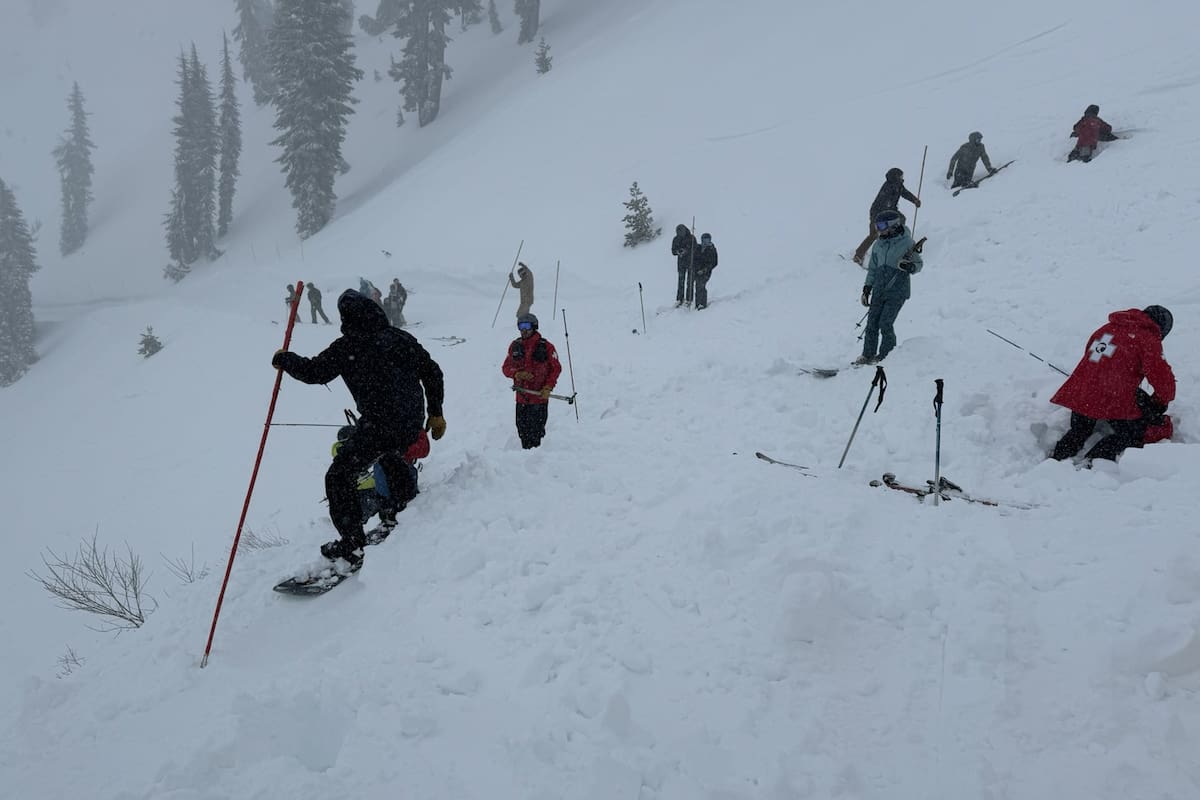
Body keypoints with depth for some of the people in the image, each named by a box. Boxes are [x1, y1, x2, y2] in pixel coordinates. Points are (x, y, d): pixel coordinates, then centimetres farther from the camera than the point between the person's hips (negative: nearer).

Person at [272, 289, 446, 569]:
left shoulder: (347, 347, -8)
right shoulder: (402, 338, 9)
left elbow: (313, 371, -4)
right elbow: (433, 372, 14)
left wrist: (284, 359, 16)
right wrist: (436, 413, 23)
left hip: (377, 426, -7)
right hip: (412, 426, 7)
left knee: (339, 477, 3)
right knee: (389, 454, 38)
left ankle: (352, 546, -3)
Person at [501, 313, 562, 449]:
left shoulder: (545, 347, -3)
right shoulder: (515, 346, 8)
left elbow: (556, 368, 2)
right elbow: (506, 368, 10)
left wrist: (548, 388, -9)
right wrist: (517, 374, -11)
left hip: (539, 397, -4)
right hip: (521, 396, 4)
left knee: (535, 432, -6)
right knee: (522, 431, 8)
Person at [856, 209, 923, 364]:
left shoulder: (907, 242, -6)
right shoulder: (878, 245, 12)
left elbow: (919, 263, 0)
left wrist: (910, 267, -22)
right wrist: (867, 287, 16)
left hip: (898, 290, -6)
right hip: (879, 289, 6)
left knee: (885, 324, -11)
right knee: (872, 322, 1)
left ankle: (886, 355, 3)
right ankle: (868, 355, 10)